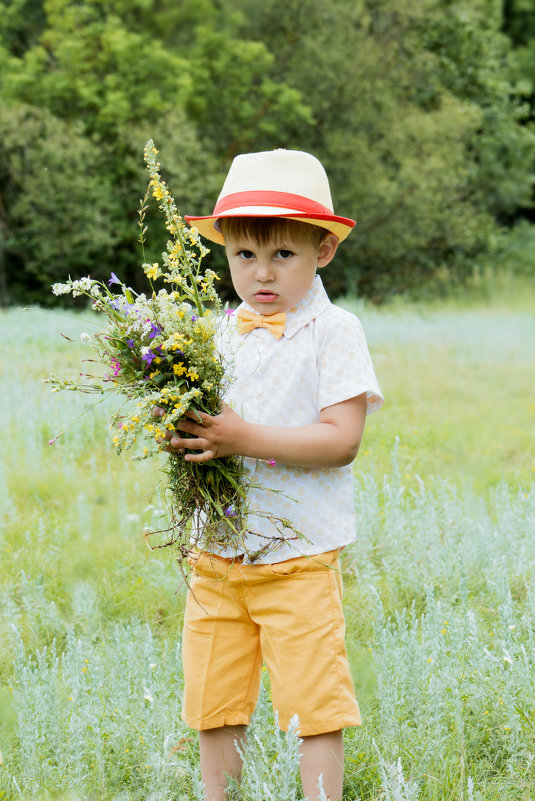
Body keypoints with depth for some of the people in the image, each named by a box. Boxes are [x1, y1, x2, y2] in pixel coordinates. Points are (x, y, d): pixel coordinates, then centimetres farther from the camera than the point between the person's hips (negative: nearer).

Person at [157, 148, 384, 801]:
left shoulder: (334, 331, -7)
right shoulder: (220, 334, 8)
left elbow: (341, 439, -16)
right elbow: (201, 422, 13)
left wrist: (244, 438, -24)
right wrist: (181, 436, -11)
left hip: (299, 555, -5)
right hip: (216, 548, 5)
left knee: (314, 701, -2)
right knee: (212, 703, 9)